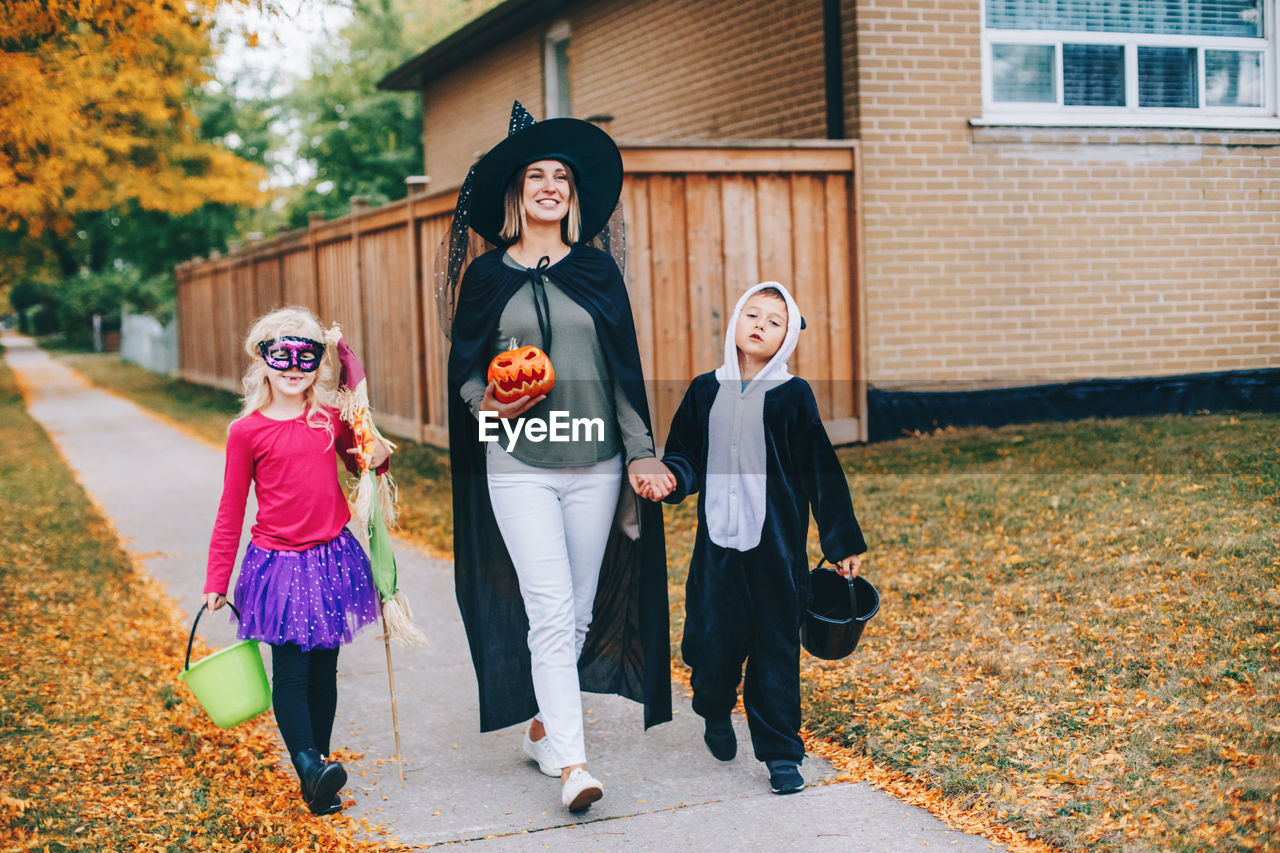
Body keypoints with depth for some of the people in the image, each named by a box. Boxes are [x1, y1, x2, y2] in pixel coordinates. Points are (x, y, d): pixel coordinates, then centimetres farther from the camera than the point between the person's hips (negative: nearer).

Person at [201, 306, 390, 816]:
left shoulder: (332, 418, 3)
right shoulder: (247, 431, -5)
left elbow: (360, 464, 22)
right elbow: (230, 512, 0)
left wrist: (377, 458, -3)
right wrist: (216, 582, 0)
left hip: (332, 559, 4)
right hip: (279, 566, -3)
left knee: (324, 668, 10)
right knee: (290, 671, -9)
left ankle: (318, 766, 19)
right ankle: (309, 768, -14)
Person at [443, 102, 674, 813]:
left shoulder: (596, 271, 8)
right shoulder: (487, 277, 5)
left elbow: (624, 368, 8)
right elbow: (464, 366, 9)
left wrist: (641, 454, 2)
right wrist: (488, 404, -13)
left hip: (595, 465, 3)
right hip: (519, 466, -2)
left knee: (581, 611, 9)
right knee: (550, 612, -10)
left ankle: (543, 724, 30)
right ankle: (571, 764, -10)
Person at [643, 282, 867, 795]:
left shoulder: (792, 397, -1)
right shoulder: (705, 391, 7)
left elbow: (822, 472, 2)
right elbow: (684, 455, 13)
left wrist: (842, 542, 3)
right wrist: (669, 478, -11)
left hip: (777, 545, -2)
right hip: (718, 543, 2)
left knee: (776, 646, 1)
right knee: (713, 640, 5)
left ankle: (780, 753, 13)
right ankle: (715, 712, 37)